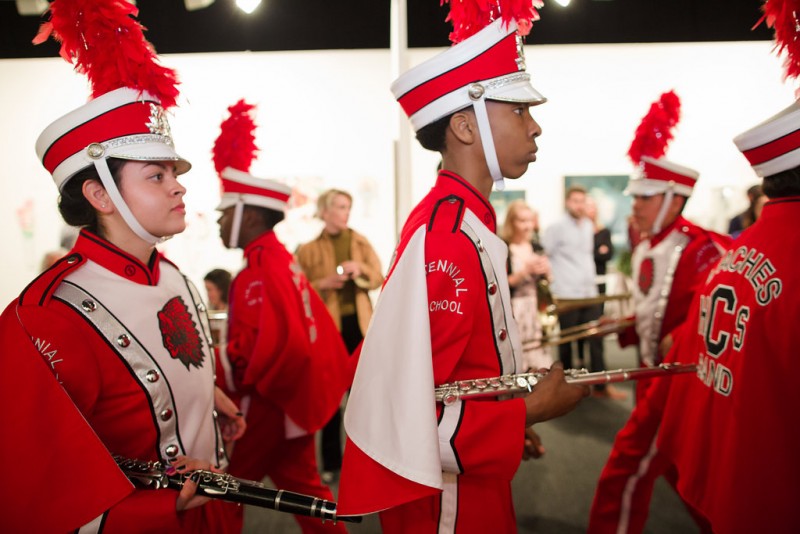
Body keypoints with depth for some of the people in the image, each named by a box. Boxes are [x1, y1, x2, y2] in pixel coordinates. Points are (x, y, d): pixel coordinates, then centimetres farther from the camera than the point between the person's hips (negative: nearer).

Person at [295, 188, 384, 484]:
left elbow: (378, 279, 4)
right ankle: (331, 463, 16)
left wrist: (360, 268, -15)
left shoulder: (360, 242, 10)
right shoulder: (308, 250, 3)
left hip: (358, 324, 2)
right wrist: (323, 284, -17)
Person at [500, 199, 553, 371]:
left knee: (541, 366, 6)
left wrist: (546, 271, -5)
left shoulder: (536, 248, 11)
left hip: (536, 308, 6)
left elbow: (546, 282, 15)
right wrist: (525, 271, -20)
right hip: (514, 310, -6)